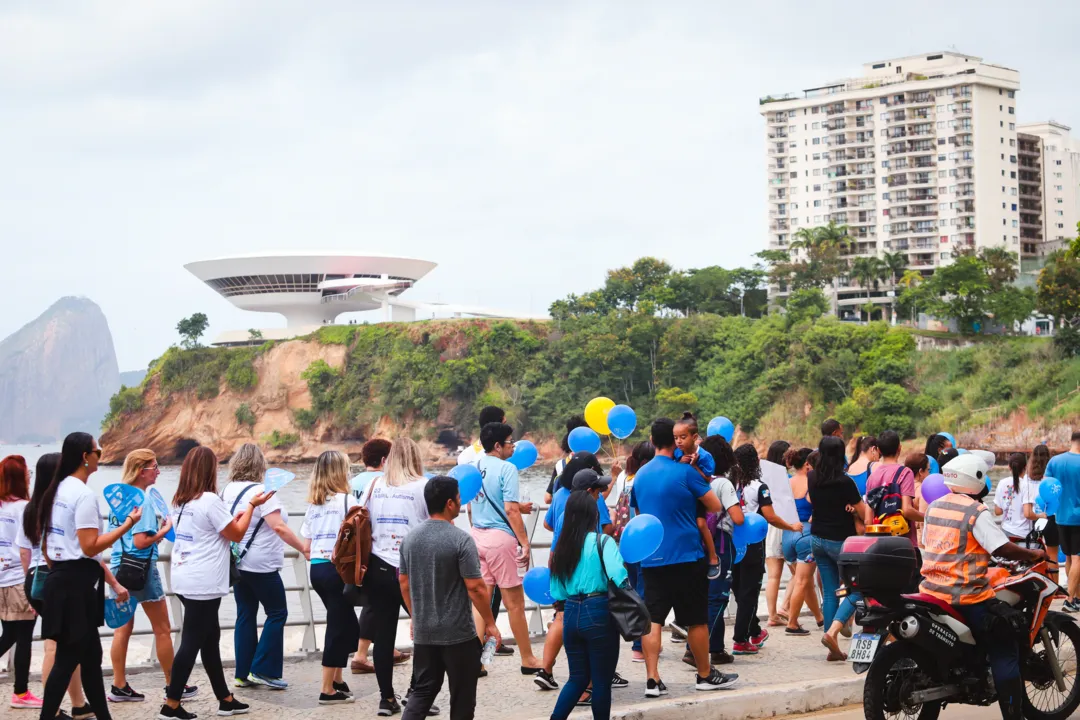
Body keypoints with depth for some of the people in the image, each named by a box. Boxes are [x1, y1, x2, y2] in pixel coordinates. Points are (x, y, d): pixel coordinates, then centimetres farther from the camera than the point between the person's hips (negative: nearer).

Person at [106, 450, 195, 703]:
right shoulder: (143, 500, -17)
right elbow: (141, 541, -23)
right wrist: (164, 530, -9)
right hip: (142, 568, -8)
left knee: (123, 628, 10)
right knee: (162, 629, 3)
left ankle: (119, 687, 12)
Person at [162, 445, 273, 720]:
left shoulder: (180, 501, 10)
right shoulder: (210, 501, -15)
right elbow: (237, 534, -7)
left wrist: (232, 518, 23)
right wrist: (252, 505, 3)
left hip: (185, 581, 9)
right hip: (203, 584, -9)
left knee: (209, 639, 15)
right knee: (191, 643, -3)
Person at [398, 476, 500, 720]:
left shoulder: (410, 537, 3)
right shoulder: (460, 539, -16)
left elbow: (404, 584, 11)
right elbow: (475, 587, -17)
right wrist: (490, 623, -6)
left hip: (423, 633, 6)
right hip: (458, 634, -5)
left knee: (423, 690, 14)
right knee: (462, 698, 7)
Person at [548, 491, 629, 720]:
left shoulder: (562, 546, 9)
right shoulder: (602, 542, -8)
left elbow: (558, 593, 10)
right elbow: (618, 577, -23)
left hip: (571, 613, 6)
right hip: (599, 614, -5)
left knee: (577, 678, 15)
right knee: (602, 681, 6)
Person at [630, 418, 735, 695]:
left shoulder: (640, 475, 8)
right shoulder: (685, 471, -9)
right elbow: (715, 506, -5)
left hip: (651, 557, 5)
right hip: (686, 556, -5)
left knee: (653, 619, 1)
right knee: (697, 619, 8)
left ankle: (652, 680, -5)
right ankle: (705, 675, 18)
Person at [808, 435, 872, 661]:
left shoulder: (812, 478, -1)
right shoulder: (845, 482, -18)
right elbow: (864, 513, -10)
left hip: (818, 539, 6)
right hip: (840, 541, -6)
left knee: (829, 592, 10)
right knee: (856, 590, 4)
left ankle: (834, 648, 10)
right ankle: (832, 632, -15)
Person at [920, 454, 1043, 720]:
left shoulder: (934, 507, 8)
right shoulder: (976, 512, -13)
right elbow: (1003, 548, -20)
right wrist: (1033, 555, -4)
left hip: (933, 590, 7)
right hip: (968, 597, -7)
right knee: (1005, 652, 0)